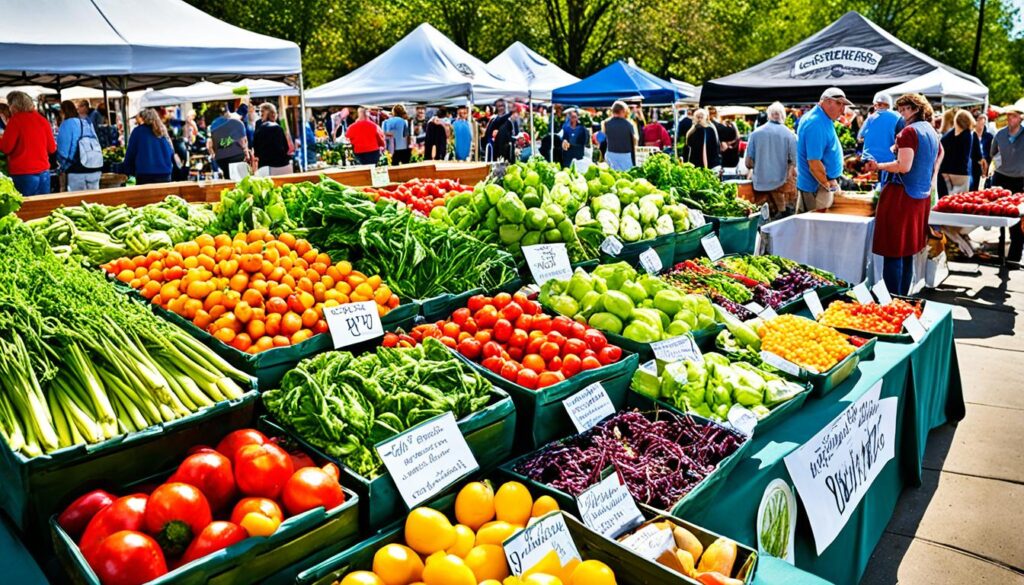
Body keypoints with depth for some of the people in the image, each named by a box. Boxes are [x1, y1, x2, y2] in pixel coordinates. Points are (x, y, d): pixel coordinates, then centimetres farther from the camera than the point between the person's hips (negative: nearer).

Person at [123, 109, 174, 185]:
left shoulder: (138, 131, 3)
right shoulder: (162, 131, 13)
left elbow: (130, 154, 5)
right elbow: (171, 153, 13)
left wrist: (128, 171, 14)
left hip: (144, 174, -3)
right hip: (165, 173, 3)